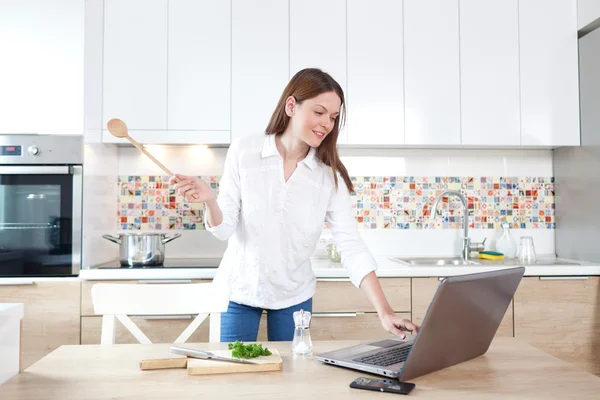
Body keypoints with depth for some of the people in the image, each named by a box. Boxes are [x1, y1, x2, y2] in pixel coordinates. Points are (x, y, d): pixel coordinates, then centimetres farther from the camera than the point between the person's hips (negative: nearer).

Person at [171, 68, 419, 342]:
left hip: (294, 296, 2)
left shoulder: (330, 175, -9)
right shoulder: (243, 151, -12)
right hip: (240, 290, -1)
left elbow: (351, 246, -13)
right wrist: (209, 200, -32)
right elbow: (224, 229, -11)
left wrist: (384, 312, -22)